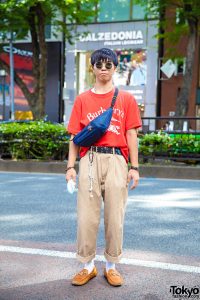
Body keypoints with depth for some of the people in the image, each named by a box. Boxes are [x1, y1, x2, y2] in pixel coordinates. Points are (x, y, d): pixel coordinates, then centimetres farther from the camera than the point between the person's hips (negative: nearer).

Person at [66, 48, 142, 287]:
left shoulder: (126, 99, 9)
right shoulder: (82, 99, 10)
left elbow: (131, 135, 6)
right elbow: (75, 135, 8)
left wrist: (134, 167, 0)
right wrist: (70, 166, 1)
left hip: (116, 160, 0)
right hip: (89, 159, 1)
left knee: (115, 216, 3)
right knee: (86, 215, 1)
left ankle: (111, 265, 17)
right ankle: (87, 266, 15)